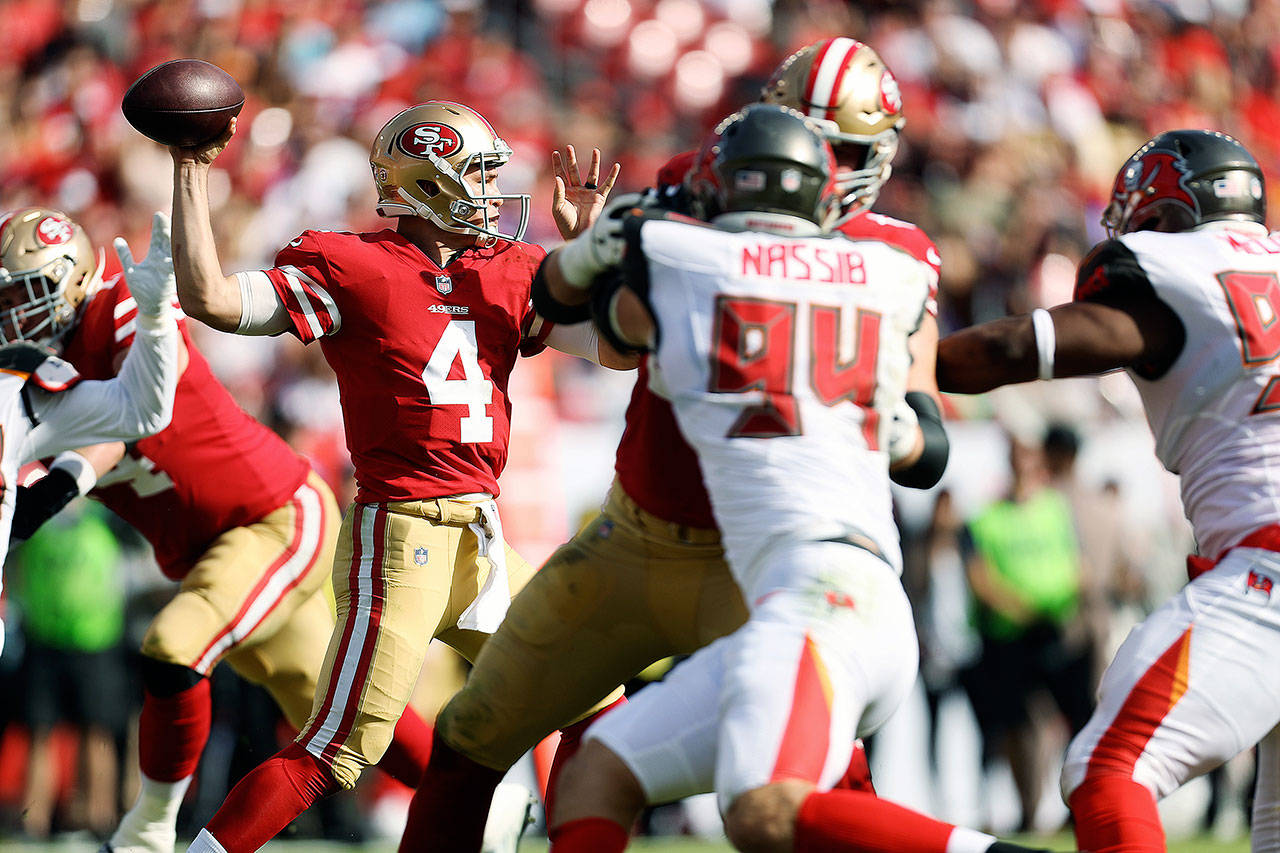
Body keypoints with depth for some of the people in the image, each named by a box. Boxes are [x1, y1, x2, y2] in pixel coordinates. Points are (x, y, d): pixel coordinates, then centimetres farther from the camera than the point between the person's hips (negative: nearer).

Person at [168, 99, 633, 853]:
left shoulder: (514, 272, 11)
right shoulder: (351, 267, -7)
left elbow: (622, 348, 7)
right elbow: (209, 298, -15)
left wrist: (586, 244, 1)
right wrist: (193, 173, -14)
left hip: (483, 537, 7)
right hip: (399, 536, -7)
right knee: (334, 755, -13)